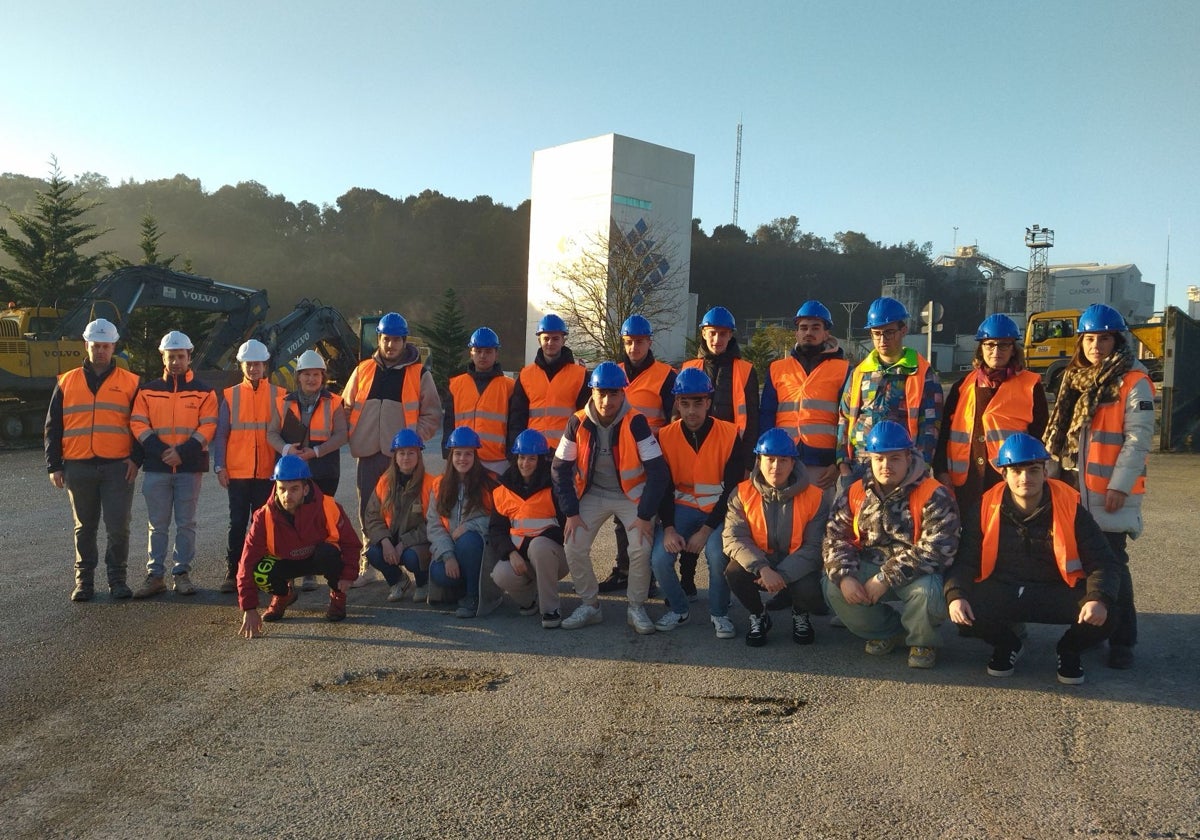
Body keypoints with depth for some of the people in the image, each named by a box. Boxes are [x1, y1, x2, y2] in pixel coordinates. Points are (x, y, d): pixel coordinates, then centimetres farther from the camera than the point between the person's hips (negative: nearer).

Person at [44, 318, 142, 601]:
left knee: (118, 527, -2)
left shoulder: (130, 383, 6)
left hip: (118, 467, -2)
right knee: (84, 528, 10)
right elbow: (53, 427, 10)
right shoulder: (67, 382, 10)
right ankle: (84, 580, 19)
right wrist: (54, 465, 4)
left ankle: (117, 578, 11)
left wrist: (136, 459, -5)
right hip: (78, 468, 2)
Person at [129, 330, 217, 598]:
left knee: (186, 523, 4)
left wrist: (182, 452, -14)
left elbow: (208, 427, -4)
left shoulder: (203, 392, 4)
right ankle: (154, 575, 11)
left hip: (190, 467, -1)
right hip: (156, 467, 1)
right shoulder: (148, 390, 9)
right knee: (158, 525, 6)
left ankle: (182, 573, 12)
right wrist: (160, 451, -11)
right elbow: (138, 425, 2)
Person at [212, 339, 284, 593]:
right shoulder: (230, 396, 6)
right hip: (237, 471, 0)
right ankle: (232, 573, 9)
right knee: (237, 523, 3)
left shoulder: (278, 395, 4)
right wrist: (220, 467, -2)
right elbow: (221, 434, 5)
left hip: (267, 471, 0)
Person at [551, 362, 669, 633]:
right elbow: (560, 469, -6)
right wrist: (571, 512, -10)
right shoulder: (578, 423, -14)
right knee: (574, 547, -12)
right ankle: (589, 605, 9)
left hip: (631, 495, -2)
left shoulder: (635, 423, -21)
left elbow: (658, 470, -20)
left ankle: (636, 608, 3)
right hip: (593, 494, 3)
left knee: (641, 548, -20)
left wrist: (645, 515, -21)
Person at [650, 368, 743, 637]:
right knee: (659, 558, -20)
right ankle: (677, 609, 10)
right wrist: (668, 527, -15)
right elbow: (663, 487, -1)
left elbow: (733, 489, -11)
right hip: (682, 507, 3)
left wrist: (706, 530, -17)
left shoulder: (729, 435, -12)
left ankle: (719, 613, -1)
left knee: (717, 555, -30)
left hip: (719, 509, -2)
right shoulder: (666, 437, -5)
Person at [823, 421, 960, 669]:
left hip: (916, 574, -4)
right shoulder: (856, 492, 3)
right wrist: (844, 576, -20)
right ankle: (887, 630, 8)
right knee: (834, 588, -20)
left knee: (927, 591, -36)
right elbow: (836, 537, 0)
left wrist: (886, 579, -27)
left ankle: (922, 642, 0)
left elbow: (936, 549, -24)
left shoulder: (933, 495, -14)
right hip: (869, 567, 4)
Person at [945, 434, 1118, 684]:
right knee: (963, 608, -29)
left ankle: (1069, 650, 11)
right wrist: (955, 595, -25)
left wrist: (1099, 599, -29)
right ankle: (1007, 645, 9)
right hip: (1001, 593, 1)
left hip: (1057, 594, 0)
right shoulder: (984, 509, -6)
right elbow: (964, 561, -4)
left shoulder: (1070, 508, -8)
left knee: (1104, 615, -28)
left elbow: (1102, 562, -8)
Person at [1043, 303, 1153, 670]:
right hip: (1073, 490, 7)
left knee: (1111, 565, -4)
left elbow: (1138, 439, -13)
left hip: (1110, 493, -6)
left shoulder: (1133, 383, -7)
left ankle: (1122, 642, 6)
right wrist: (1054, 472, 12)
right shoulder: (1075, 380, 14)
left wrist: (1119, 486, -18)